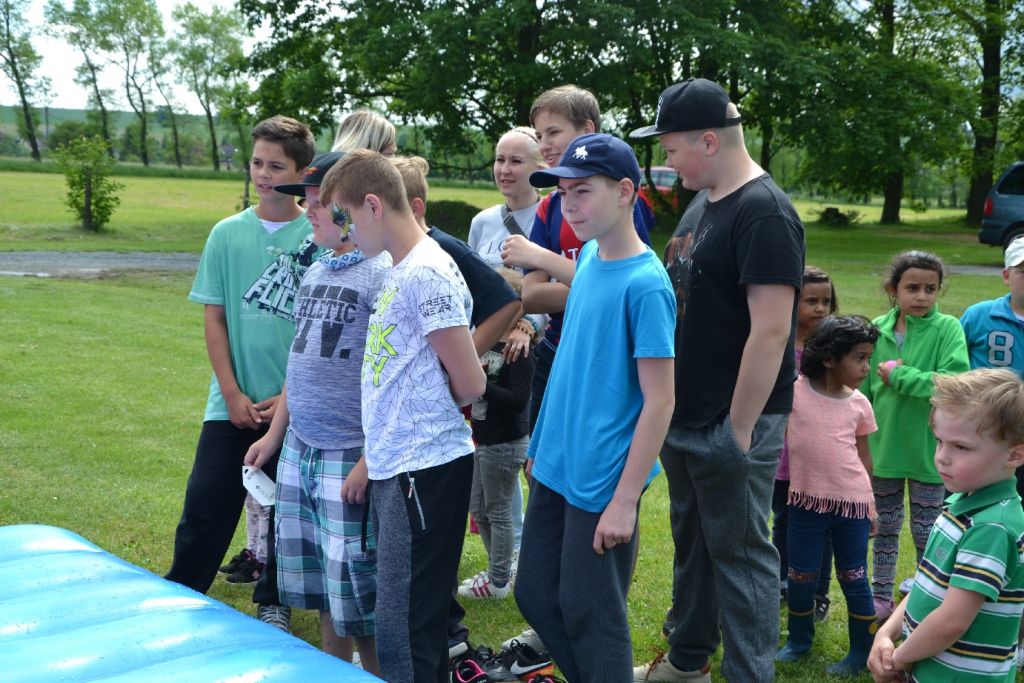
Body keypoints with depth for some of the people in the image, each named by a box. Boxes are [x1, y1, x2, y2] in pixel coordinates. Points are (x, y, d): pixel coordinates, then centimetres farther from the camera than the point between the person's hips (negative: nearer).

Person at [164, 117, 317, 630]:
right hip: (233, 405, 1)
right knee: (205, 508, 0)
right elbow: (214, 318, 3)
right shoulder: (228, 234, 2)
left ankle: (275, 604, 26)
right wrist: (233, 394, -5)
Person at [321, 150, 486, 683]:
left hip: (424, 469, -9)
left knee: (405, 630, -3)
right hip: (395, 466, 9)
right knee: (415, 614, 18)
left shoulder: (426, 274, -16)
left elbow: (469, 384, -15)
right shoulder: (399, 271, 12)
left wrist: (427, 417, 3)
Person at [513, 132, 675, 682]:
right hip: (555, 466, 8)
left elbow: (659, 401, -19)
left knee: (591, 614, 6)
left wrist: (625, 501, -19)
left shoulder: (646, 284, -19)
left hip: (602, 480, -8)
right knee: (535, 595, 17)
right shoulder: (588, 255, 5)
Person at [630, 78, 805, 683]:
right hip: (684, 416, 9)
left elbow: (770, 333, -23)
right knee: (692, 542, 20)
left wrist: (738, 430, -21)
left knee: (739, 555, 2)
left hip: (731, 426, -9)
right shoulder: (701, 205, 10)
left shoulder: (765, 214, -18)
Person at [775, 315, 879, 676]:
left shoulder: (858, 404, 0)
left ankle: (863, 651, 23)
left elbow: (864, 456, 9)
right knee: (801, 577, 11)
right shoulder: (793, 390, -8)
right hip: (806, 501, 0)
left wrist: (870, 505, 12)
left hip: (851, 504, 1)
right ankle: (798, 640, 32)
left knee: (853, 579, 9)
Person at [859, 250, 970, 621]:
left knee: (927, 533, 11)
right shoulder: (877, 330, -3)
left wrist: (900, 375, -21)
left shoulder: (947, 329, -12)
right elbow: (862, 389, 3)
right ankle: (881, 596, 32)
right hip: (883, 447, 3)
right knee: (884, 527, 17)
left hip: (928, 449, -3)